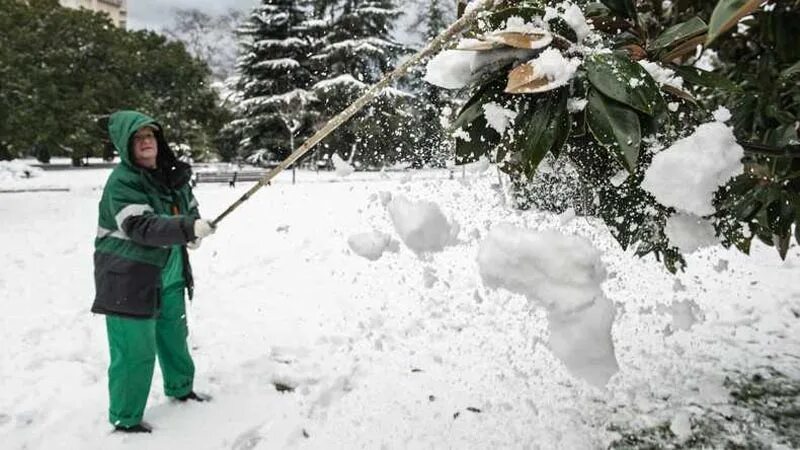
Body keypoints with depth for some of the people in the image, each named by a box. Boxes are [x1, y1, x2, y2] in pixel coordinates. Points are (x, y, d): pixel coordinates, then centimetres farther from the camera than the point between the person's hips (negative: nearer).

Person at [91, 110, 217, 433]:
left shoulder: (173, 174, 3)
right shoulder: (122, 181, -19)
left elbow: (189, 208, 18)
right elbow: (142, 227, -31)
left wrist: (193, 233, -4)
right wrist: (188, 227, -42)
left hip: (169, 273, 8)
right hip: (128, 277, -8)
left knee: (174, 334, 22)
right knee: (135, 349, -3)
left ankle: (180, 388, 44)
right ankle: (125, 419, 16)